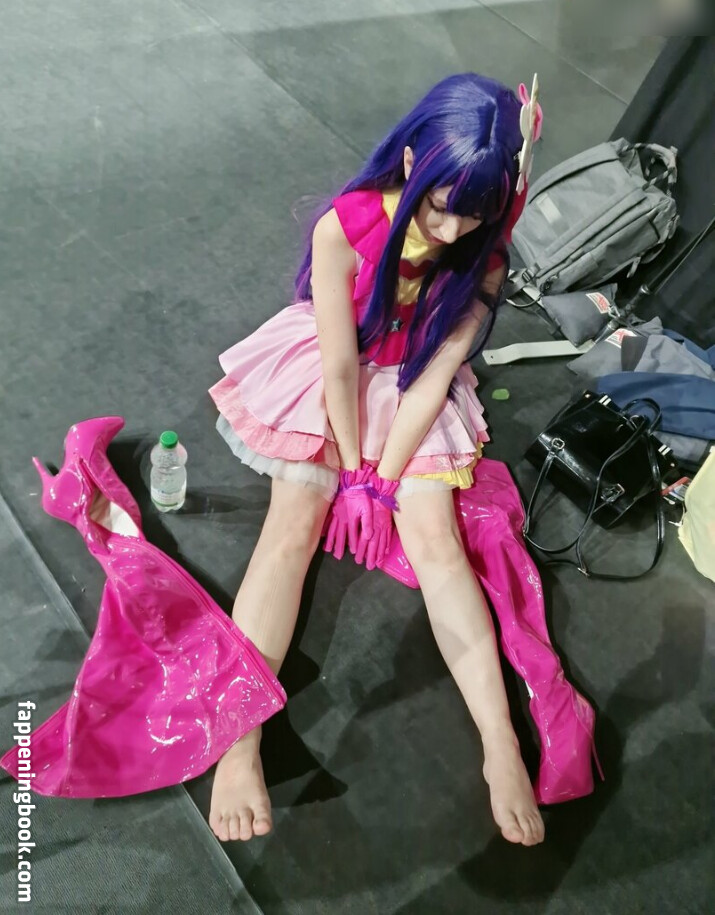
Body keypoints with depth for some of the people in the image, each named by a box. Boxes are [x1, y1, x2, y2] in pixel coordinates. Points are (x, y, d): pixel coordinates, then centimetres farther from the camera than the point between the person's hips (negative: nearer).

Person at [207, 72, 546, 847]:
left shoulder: (484, 257, -11)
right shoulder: (344, 229, -21)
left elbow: (438, 370, -15)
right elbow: (341, 366, -20)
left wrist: (385, 476, -18)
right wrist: (352, 465, -14)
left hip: (414, 391, 2)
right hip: (326, 382, -1)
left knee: (435, 538, -17)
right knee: (294, 523, -21)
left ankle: (501, 746, -15)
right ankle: (238, 742, -21)